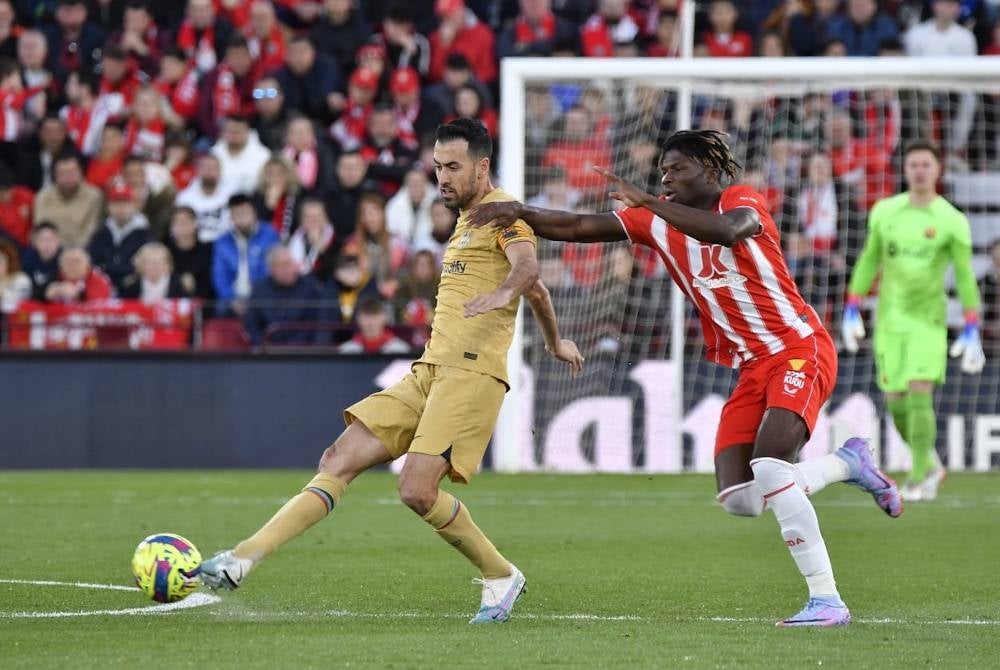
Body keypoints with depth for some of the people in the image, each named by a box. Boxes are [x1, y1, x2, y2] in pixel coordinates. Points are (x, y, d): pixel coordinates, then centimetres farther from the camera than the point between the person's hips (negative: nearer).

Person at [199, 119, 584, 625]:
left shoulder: (502, 211, -3)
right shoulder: (466, 221, 25)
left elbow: (527, 268, -23)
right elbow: (535, 290, 36)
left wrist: (502, 292, -45)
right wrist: (555, 341, 47)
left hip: (471, 371, -9)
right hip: (428, 372, 9)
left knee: (417, 491, -21)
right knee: (339, 463, -4)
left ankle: (501, 578, 0)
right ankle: (243, 559, -11)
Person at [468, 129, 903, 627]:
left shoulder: (742, 199, -9)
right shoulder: (658, 223, 9)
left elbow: (727, 231, -34)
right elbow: (578, 227, 3)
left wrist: (647, 202, -35)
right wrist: (521, 212, -12)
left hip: (800, 350, -7)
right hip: (751, 367, 7)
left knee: (768, 465, -26)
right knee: (738, 499, -5)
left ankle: (826, 600, -21)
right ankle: (848, 463, 18)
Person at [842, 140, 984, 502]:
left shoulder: (952, 221, -5)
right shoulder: (885, 212, 4)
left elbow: (965, 278, -3)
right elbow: (868, 261, 13)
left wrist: (972, 333, -8)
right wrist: (851, 312, 10)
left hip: (928, 320, -3)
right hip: (889, 319, 3)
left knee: (920, 394, -15)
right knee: (896, 401, 3)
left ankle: (921, 479, -7)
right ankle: (928, 464, 26)